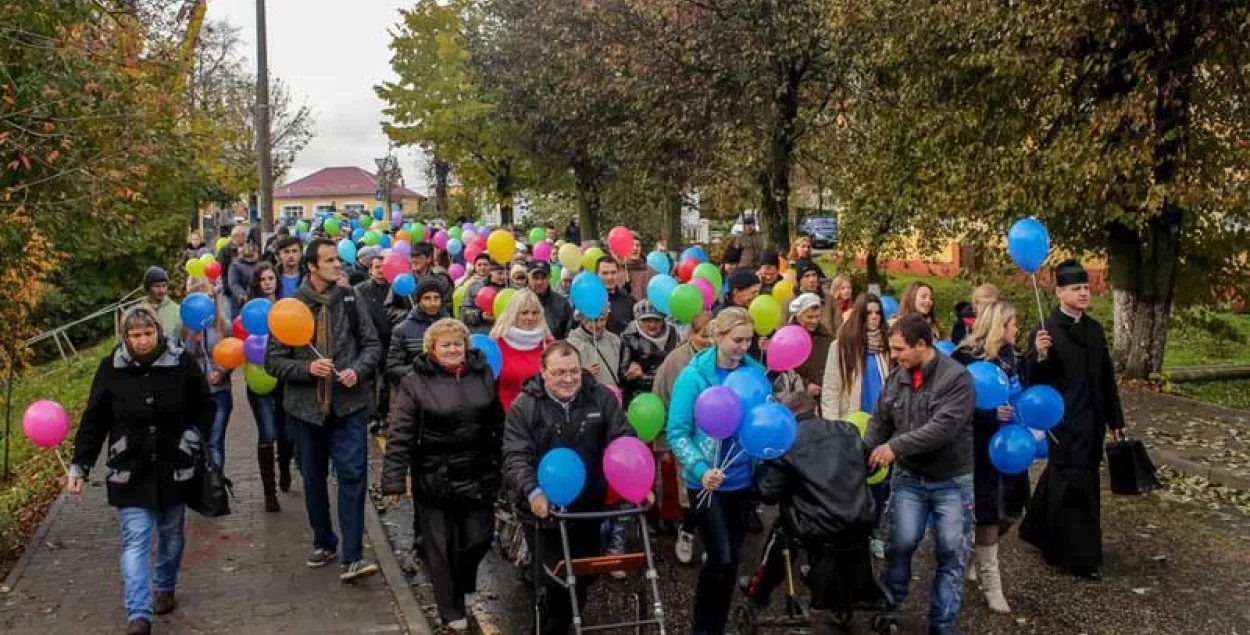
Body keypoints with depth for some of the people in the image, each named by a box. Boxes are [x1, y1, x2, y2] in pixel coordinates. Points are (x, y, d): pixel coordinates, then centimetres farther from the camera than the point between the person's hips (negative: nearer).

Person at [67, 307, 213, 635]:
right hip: (129, 472, -1)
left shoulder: (182, 364, -8)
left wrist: (192, 438, -5)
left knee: (172, 535, 16)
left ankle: (165, 588, 39)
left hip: (173, 469, 1)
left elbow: (205, 407, 6)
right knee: (135, 541, -8)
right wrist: (79, 467, -1)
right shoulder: (111, 368, -7)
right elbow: (94, 421, 0)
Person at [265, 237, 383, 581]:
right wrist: (307, 369, -17)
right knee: (314, 478, 14)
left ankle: (352, 557, -5)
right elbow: (273, 360, -2)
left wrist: (358, 370, -12)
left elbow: (372, 343, 5)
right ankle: (324, 543, 33)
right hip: (307, 406, 1)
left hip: (349, 403, -1)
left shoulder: (350, 299, 0)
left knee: (353, 476, -8)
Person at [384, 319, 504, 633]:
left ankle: (465, 586, 39)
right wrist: (394, 480, -14)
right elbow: (399, 434, -10)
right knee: (441, 545, 7)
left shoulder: (483, 374, 4)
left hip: (478, 474, 3)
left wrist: (504, 466, 12)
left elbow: (498, 424, 11)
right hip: (434, 478, -3)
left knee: (478, 537, 8)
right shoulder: (415, 382, -8)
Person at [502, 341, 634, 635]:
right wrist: (532, 492, -33)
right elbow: (516, 457, -16)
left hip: (589, 508, 3)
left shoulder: (601, 397, -3)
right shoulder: (524, 406, -9)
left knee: (587, 574, 17)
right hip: (545, 510, -3)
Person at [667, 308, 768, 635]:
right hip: (708, 482, -4)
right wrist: (701, 470, -25)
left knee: (731, 559, 14)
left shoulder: (756, 371, -1)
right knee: (721, 559, -6)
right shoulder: (694, 375, -12)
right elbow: (677, 433, -12)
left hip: (744, 480, 4)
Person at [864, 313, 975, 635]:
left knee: (951, 553, 4)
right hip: (909, 477, 3)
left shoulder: (956, 377, -17)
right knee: (900, 544, 0)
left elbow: (944, 427, -27)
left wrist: (896, 446, -29)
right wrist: (865, 454, -8)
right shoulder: (896, 377, 1)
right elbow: (879, 421, 7)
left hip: (951, 480, -3)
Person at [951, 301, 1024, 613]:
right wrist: (992, 415, -25)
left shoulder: (1007, 353, 6)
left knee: (1010, 511, 12)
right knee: (989, 514, 1)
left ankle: (973, 551, 36)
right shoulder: (967, 358, -16)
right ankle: (990, 581, 16)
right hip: (981, 447, -7)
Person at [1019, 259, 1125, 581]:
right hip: (1065, 423, -7)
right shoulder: (1047, 331, -12)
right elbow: (1034, 380, -17)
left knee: (1059, 481, 17)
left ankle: (1038, 531, 36)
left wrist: (1115, 420, 15)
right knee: (1074, 486, -1)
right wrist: (1040, 356, -37)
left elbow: (1106, 377, 14)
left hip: (1092, 422, 7)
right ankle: (1080, 555, 9)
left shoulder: (1094, 329, 8)